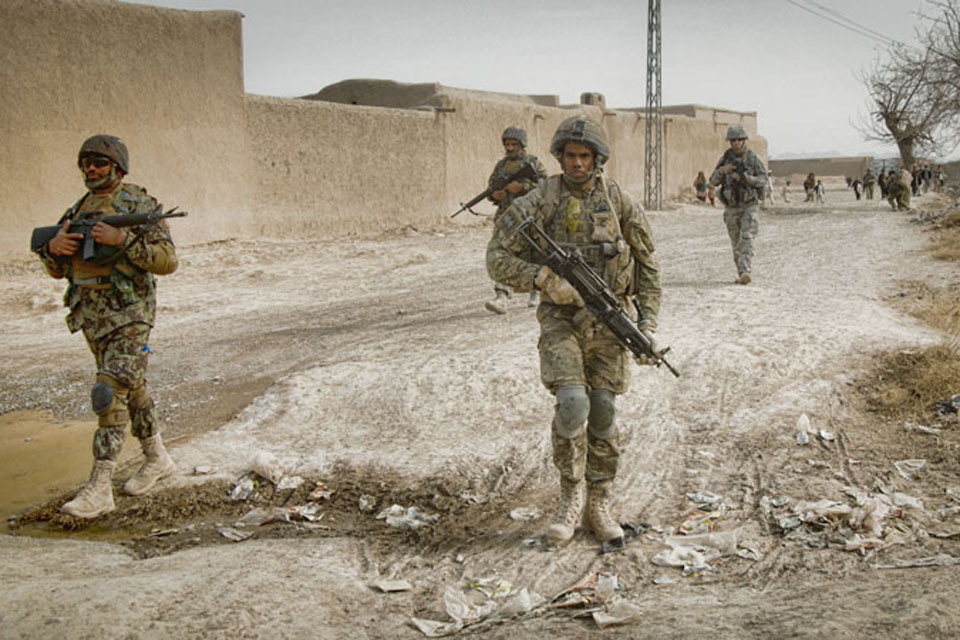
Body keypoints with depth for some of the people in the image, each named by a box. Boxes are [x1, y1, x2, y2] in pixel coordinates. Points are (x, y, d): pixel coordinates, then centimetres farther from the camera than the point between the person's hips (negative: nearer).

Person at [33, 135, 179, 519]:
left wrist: (122, 239, -23)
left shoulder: (138, 205, -6)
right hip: (90, 314, 7)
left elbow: (167, 260, -14)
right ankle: (157, 459, 32)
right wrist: (54, 247, -6)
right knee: (132, 387, 17)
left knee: (110, 394, -14)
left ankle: (99, 489, -13)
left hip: (128, 314, -7)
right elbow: (57, 270, 16)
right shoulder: (77, 210, 14)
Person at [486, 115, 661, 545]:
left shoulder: (619, 202, 1)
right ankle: (570, 497, 2)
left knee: (603, 412, 3)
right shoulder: (539, 202, -5)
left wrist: (647, 324, -1)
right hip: (561, 317, -2)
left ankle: (599, 507, 18)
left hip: (608, 319, 2)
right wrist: (543, 278, -20)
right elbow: (497, 259, -5)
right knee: (572, 404, -19)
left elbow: (648, 266, 7)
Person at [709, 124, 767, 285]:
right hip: (731, 207, 3)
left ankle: (745, 272, -25)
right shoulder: (725, 159, 0)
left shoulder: (753, 158, -5)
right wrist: (722, 170, -24)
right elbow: (714, 181, -3)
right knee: (736, 243, 10)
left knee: (747, 239, -16)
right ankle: (740, 272, 23)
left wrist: (744, 177, -25)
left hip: (749, 206, -3)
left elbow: (763, 179, -10)